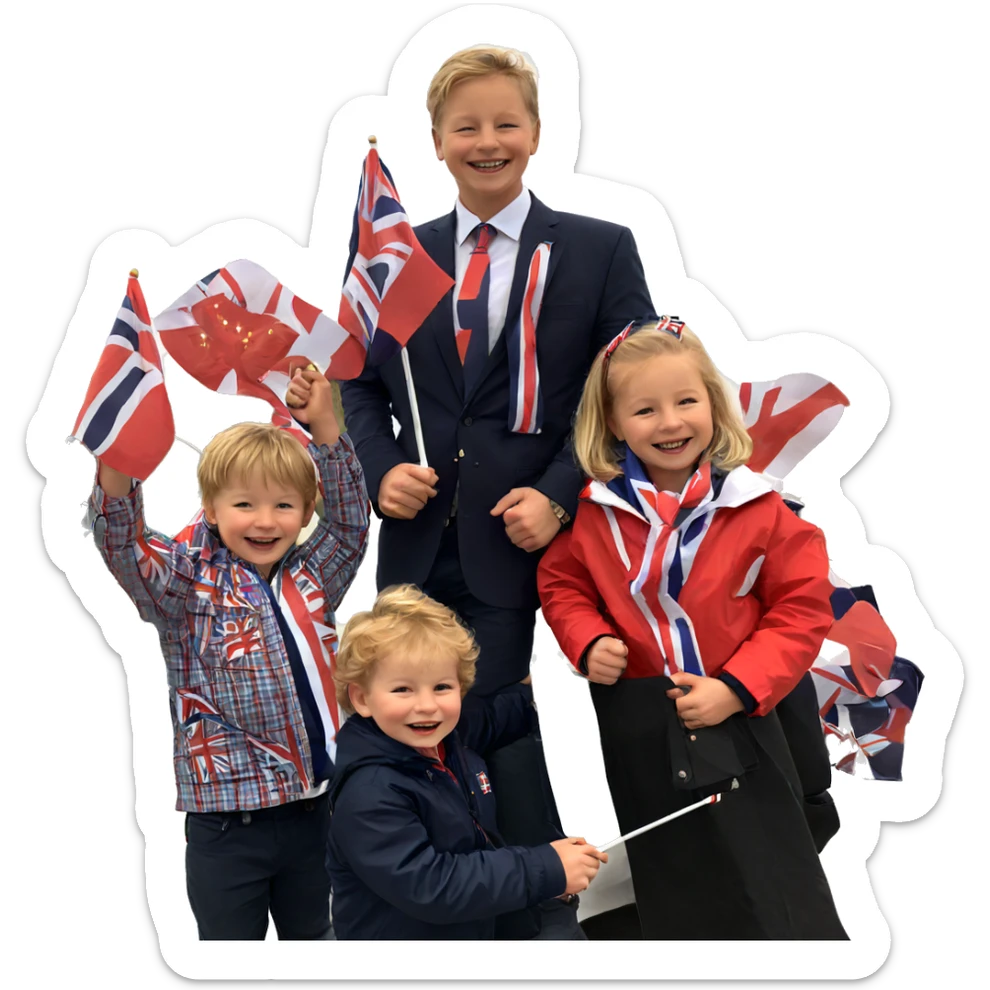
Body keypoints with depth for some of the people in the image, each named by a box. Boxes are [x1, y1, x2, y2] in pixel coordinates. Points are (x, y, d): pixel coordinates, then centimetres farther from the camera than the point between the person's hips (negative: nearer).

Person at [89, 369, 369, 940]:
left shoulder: (311, 579, 6)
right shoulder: (190, 586, -7)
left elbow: (350, 522, 7)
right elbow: (124, 550, -22)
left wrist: (325, 429, -5)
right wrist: (115, 472, -41)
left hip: (314, 803, 4)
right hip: (229, 819, -4)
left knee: (312, 934, 23)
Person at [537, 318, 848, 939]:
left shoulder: (757, 508, -11)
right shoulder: (598, 512, -3)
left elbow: (803, 607, -10)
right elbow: (562, 583, 11)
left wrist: (737, 688, -18)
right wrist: (589, 642, -8)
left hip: (736, 723, -2)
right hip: (638, 728, 3)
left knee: (779, 893, 5)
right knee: (676, 904, 18)